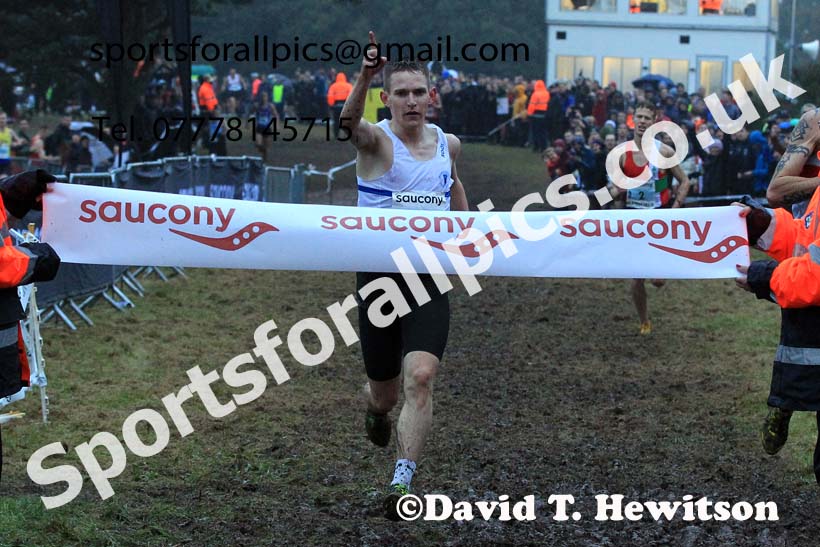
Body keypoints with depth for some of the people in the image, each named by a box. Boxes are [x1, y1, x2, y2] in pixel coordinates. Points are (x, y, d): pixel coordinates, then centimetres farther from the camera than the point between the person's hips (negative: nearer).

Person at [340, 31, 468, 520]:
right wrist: (365, 75, -52)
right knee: (385, 393, 11)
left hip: (430, 280, 2)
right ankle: (375, 409, 49)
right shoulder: (377, 140, -9)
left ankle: (403, 483, -16)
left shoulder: (449, 144, 6)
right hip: (379, 277, -2)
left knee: (421, 378, -18)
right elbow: (351, 121, -34)